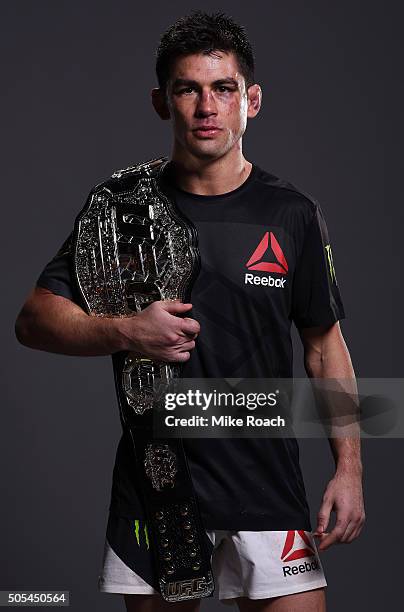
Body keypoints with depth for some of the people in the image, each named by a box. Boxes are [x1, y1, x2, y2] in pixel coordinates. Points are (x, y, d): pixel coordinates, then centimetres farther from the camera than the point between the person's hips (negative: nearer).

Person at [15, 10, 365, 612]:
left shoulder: (293, 213, 2)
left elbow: (324, 344, 8)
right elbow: (34, 320, 1)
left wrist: (349, 468, -1)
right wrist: (125, 331, -18)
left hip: (268, 487, 0)